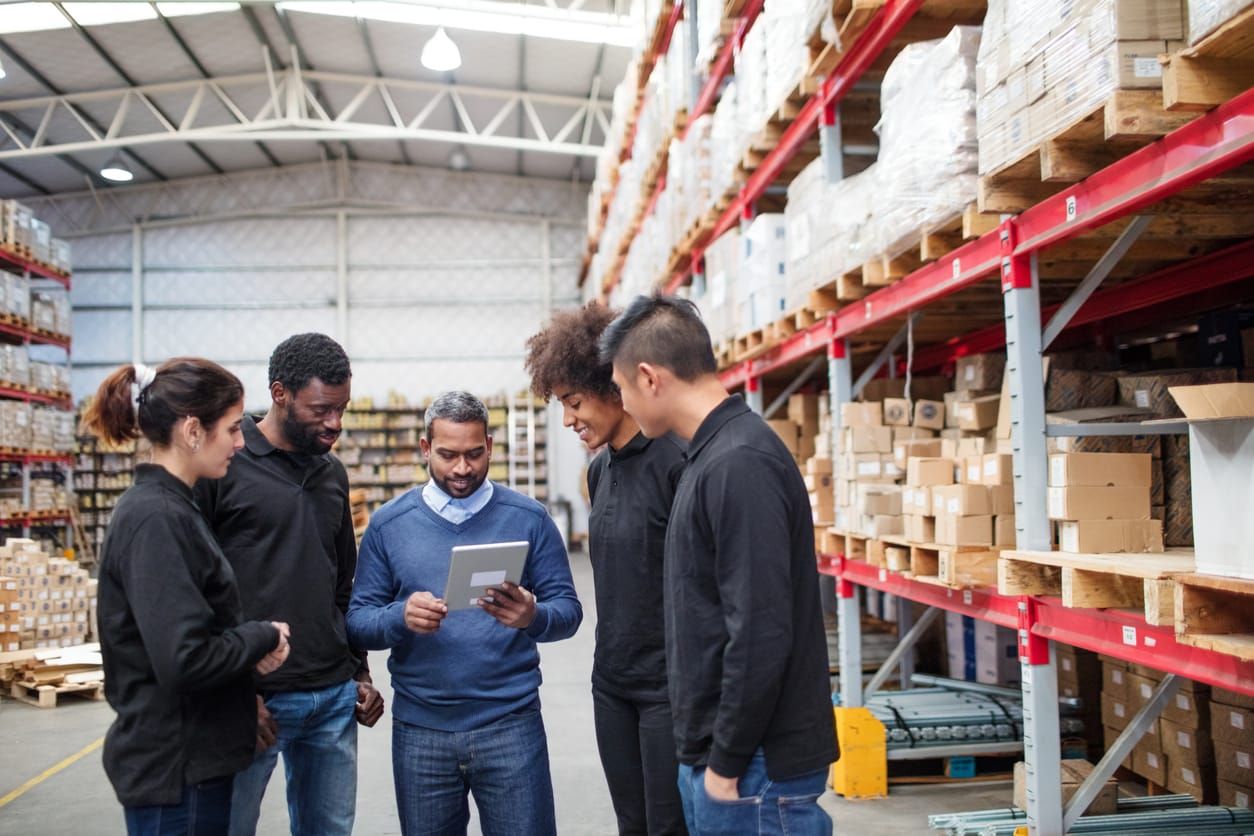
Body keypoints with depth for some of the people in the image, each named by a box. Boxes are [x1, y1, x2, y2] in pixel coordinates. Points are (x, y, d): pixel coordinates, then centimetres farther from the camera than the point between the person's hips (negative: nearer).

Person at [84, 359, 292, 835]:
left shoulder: (168, 507, 8)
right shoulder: (156, 518, -21)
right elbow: (186, 660, -27)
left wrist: (252, 643, -2)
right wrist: (265, 638, -11)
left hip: (192, 757, 9)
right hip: (174, 766, -9)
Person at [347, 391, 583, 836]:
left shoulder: (529, 518, 0)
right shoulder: (388, 523, 3)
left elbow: (568, 609, 0)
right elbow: (357, 621, 2)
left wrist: (533, 617, -22)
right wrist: (401, 618, -19)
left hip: (511, 722, -1)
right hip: (419, 729, 2)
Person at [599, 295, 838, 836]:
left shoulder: (739, 464, -20)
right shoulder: (715, 456, 10)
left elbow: (761, 635, -24)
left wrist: (726, 764, -16)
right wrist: (707, 755, 15)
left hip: (756, 768, -9)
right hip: (713, 755, 9)